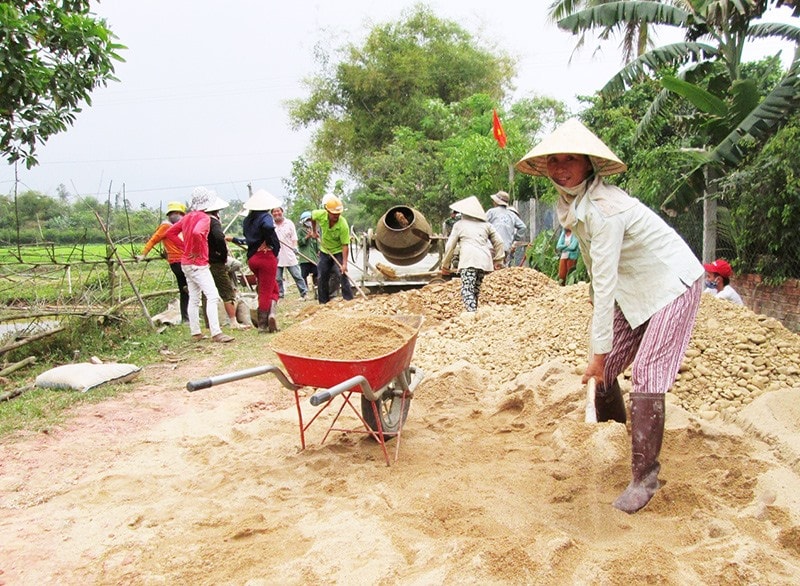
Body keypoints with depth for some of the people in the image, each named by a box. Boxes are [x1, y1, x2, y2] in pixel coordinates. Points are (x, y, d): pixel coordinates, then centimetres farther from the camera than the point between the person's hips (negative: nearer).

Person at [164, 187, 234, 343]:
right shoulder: (204, 217, -13)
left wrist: (185, 246, 10)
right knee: (212, 296, -11)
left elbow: (169, 233, 16)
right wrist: (198, 251, -20)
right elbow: (197, 233, -34)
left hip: (186, 263, 9)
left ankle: (195, 332, 16)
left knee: (194, 298, 12)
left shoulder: (187, 217, 12)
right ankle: (216, 333, -17)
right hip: (198, 263, -9)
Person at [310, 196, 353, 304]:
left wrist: (344, 263, -36)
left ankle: (349, 300, -9)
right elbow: (312, 215, 3)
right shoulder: (320, 215, -23)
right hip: (324, 251, 4)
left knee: (342, 275, -16)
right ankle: (323, 302, 20)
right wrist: (314, 230, 10)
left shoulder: (343, 225, -32)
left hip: (338, 252, -4)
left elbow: (345, 245, -30)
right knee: (321, 278, 8)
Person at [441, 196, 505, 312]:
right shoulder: (486, 225, 22)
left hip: (468, 260, -5)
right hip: (485, 260, 5)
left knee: (467, 290, -12)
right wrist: (498, 260, 22)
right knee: (476, 290, 13)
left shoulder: (459, 225, 14)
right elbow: (499, 242, 18)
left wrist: (445, 265, 20)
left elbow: (450, 246, 12)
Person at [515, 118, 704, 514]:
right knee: (604, 372, 8)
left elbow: (604, 282, -31)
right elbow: (596, 273, 5)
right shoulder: (569, 201, -3)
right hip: (633, 289, 8)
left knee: (646, 378, -13)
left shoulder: (604, 207, -30)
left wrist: (599, 350, -27)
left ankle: (644, 477, 1)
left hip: (672, 285, -8)